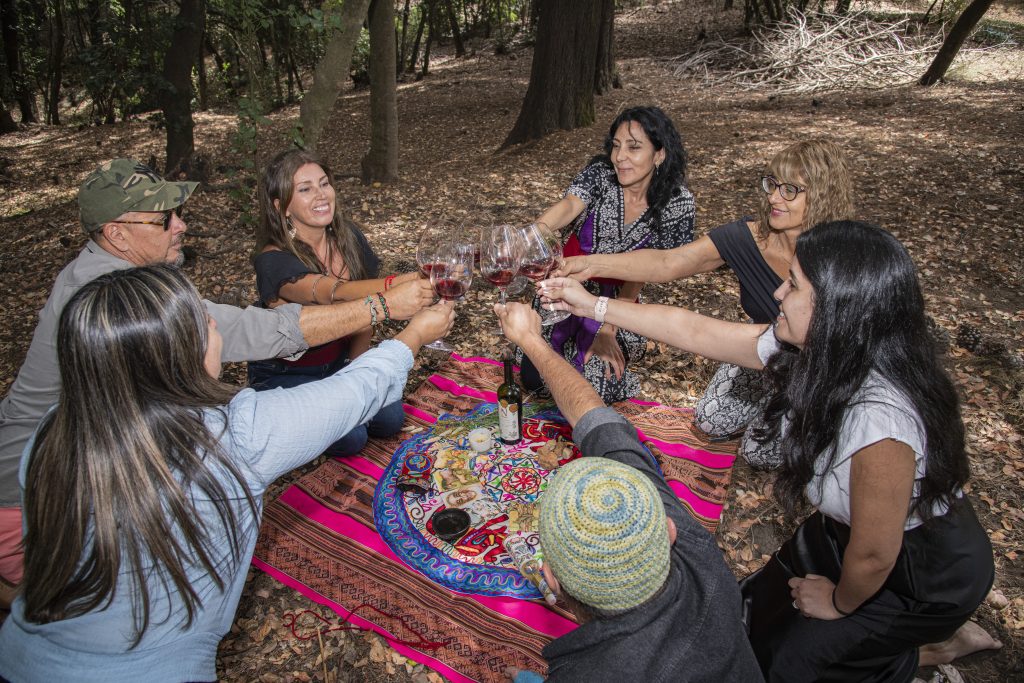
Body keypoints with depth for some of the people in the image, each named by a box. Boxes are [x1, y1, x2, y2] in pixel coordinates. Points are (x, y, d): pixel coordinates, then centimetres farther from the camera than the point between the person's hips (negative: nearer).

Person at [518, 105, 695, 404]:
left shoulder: (677, 204, -15)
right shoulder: (601, 172, -15)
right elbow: (569, 205, -35)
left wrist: (609, 329, -14)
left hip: (618, 298, -1)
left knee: (595, 388, -10)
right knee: (533, 377, 0)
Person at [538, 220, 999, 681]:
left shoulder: (878, 420, -42)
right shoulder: (809, 348, -20)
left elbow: (874, 556, -28)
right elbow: (692, 330, -9)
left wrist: (839, 603, -6)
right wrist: (593, 305, -5)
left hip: (929, 570, -6)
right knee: (758, 611, 15)